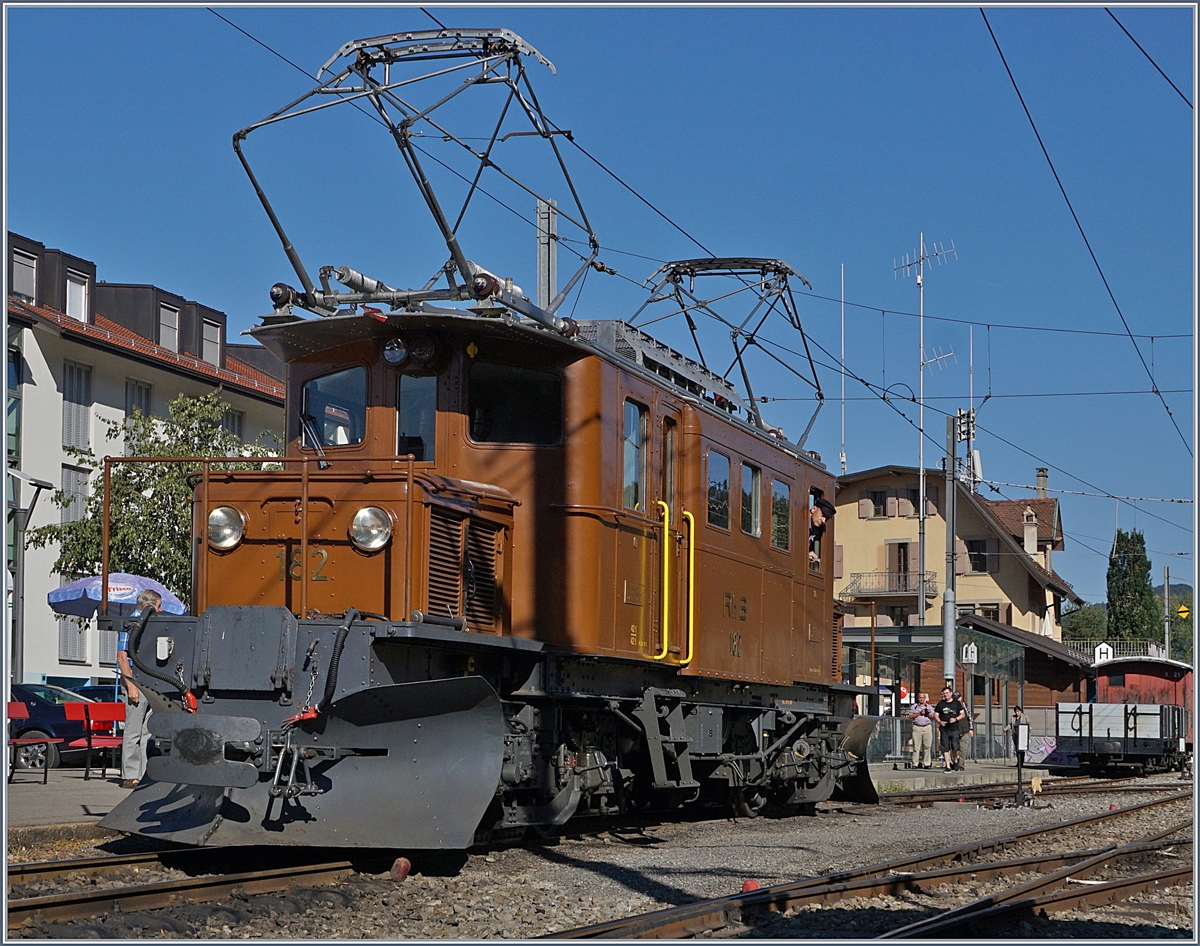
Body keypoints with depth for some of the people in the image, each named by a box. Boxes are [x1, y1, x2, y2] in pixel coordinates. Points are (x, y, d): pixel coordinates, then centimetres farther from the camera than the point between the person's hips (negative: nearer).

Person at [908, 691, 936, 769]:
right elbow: (910, 716, 2)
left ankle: (927, 763, -2)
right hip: (917, 727, -1)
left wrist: (929, 715, -5)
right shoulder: (913, 707, 12)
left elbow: (933, 717, 16)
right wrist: (919, 713, -7)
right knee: (916, 746, -5)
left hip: (927, 727, 1)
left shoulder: (929, 707, 18)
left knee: (928, 746, -4)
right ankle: (915, 763, -4)